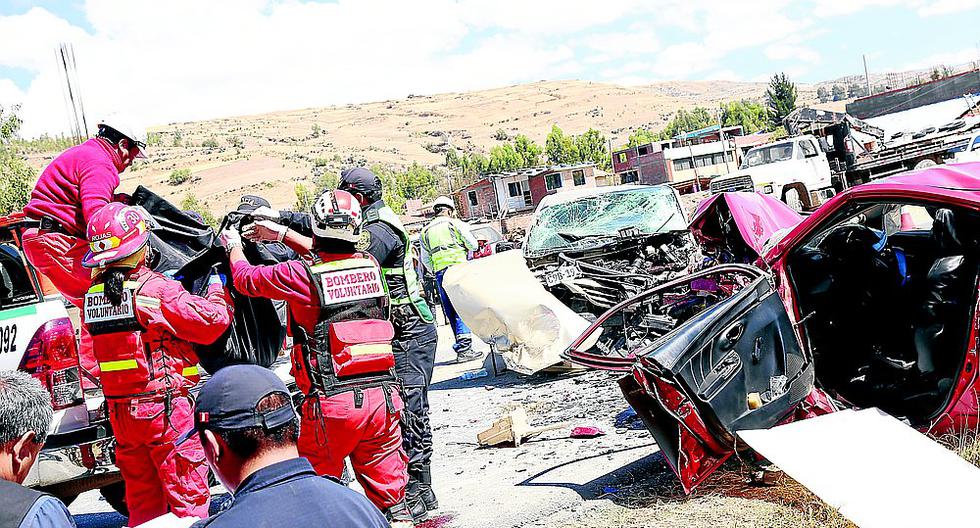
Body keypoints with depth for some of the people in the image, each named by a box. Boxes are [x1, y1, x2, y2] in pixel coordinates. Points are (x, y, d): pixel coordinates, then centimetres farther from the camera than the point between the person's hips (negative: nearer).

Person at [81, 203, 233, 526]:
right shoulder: (156, 290, -17)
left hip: (121, 411, 7)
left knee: (142, 498, 18)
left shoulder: (93, 295, 4)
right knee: (188, 495, 2)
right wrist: (217, 286, 5)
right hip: (166, 411, -7)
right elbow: (214, 321, -16)